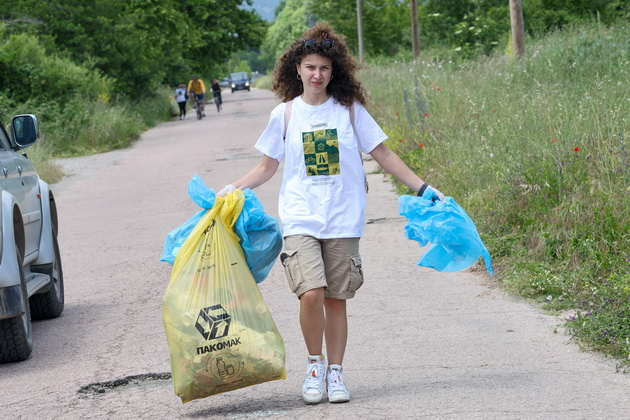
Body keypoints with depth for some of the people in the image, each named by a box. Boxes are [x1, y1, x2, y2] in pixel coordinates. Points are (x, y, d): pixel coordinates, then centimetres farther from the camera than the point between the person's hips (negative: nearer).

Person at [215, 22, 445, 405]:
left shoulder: (349, 109, 4)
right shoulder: (285, 114, 5)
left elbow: (383, 154, 8)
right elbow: (268, 166, 13)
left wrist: (423, 187, 4)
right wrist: (233, 189, -1)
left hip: (343, 220, 1)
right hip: (300, 219, -1)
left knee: (336, 299, 3)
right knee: (311, 293, -16)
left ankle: (335, 372, 18)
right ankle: (315, 364, 6)